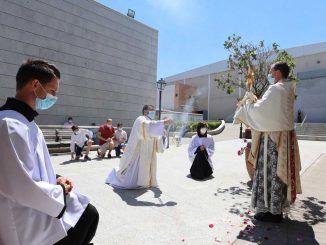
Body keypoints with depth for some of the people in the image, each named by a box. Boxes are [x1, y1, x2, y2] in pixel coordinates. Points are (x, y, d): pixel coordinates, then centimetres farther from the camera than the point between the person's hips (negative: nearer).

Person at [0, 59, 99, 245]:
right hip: (25, 221, -9)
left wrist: (56, 179, 0)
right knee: (88, 214, 2)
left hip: (33, 205, 9)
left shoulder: (25, 121, 7)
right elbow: (24, 189, -29)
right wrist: (61, 192, -14)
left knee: (88, 211, 16)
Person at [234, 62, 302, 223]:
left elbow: (258, 110, -18)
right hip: (283, 136, 10)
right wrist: (255, 101, 15)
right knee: (279, 172, 16)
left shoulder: (275, 89, -16)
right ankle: (277, 208, 29)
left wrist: (247, 103, 0)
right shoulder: (287, 89, 14)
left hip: (273, 138, -10)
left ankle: (272, 211, 11)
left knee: (270, 172, -1)